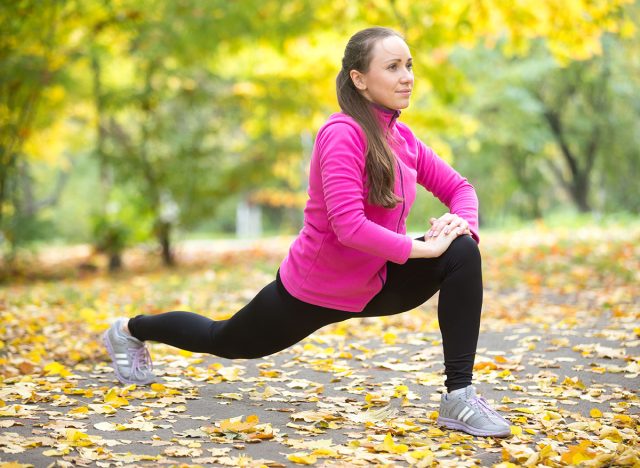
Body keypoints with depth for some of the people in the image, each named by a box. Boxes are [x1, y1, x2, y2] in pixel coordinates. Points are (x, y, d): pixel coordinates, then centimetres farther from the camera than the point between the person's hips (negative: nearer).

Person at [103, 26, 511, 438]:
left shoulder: (402, 137, -3)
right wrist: (422, 248, -31)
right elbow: (349, 226, -35)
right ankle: (131, 331, 47)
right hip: (316, 287, -6)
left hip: (375, 282, 6)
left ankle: (459, 396, -17)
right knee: (227, 342, 18)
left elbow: (458, 187, 6)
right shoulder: (342, 133, -27)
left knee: (463, 254, -17)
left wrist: (461, 221, -16)